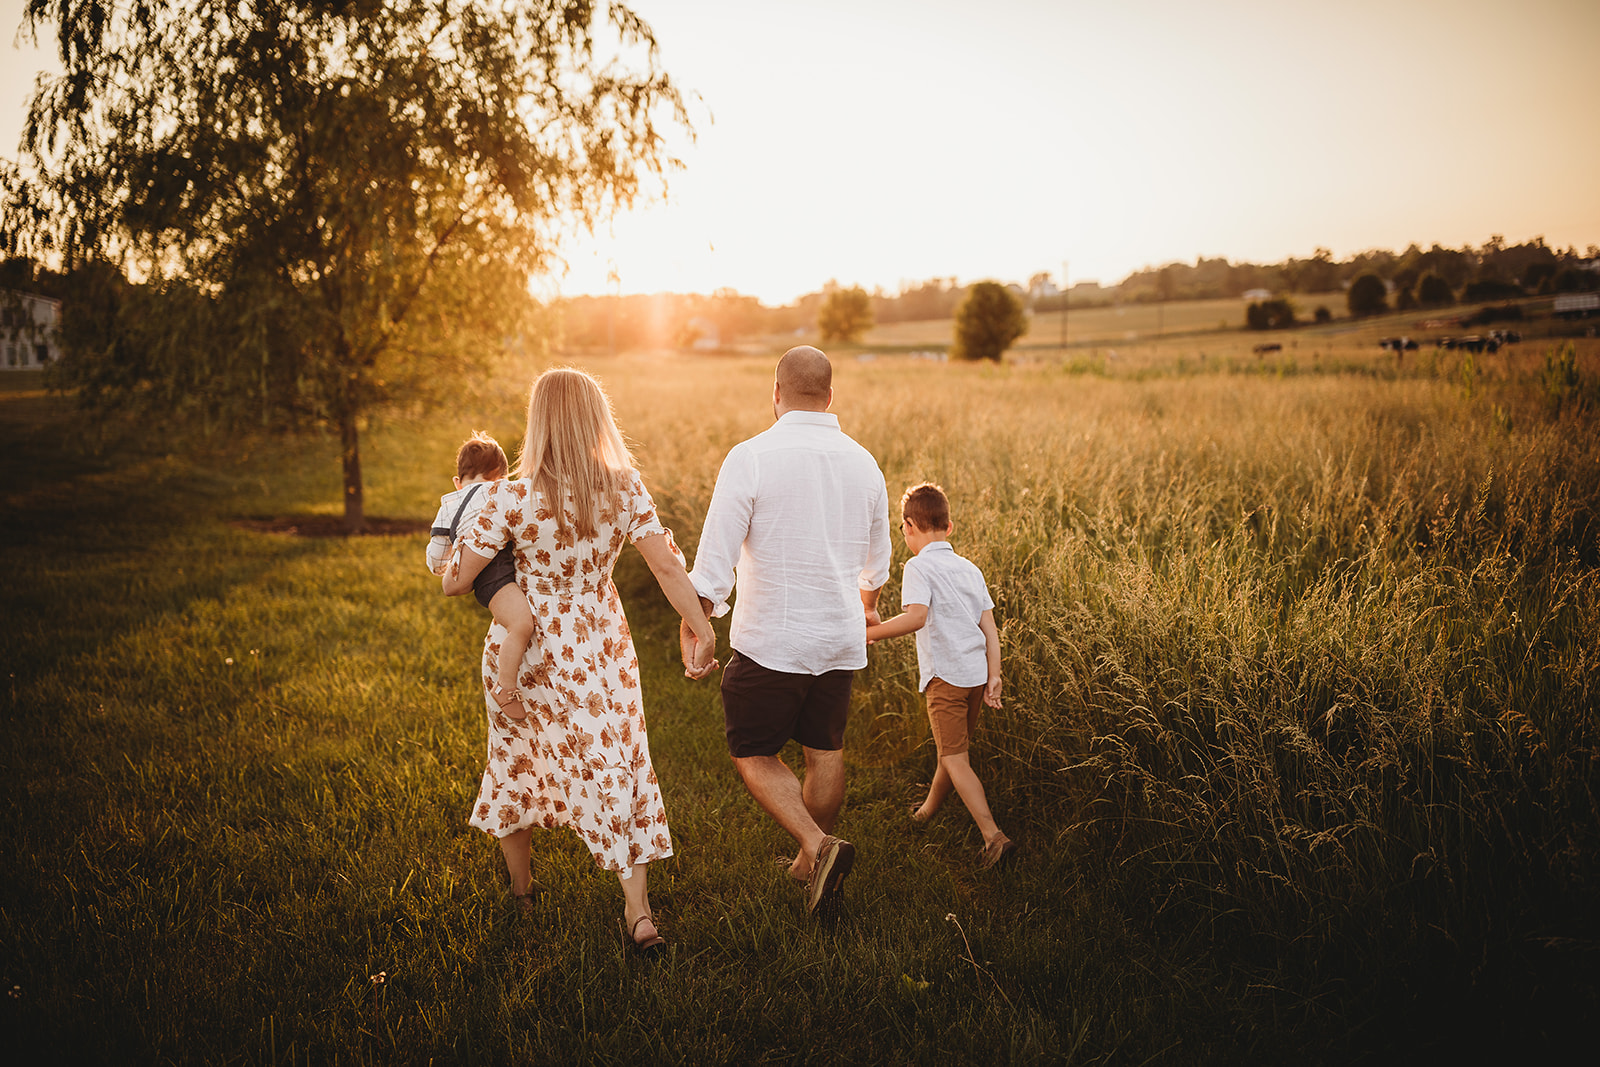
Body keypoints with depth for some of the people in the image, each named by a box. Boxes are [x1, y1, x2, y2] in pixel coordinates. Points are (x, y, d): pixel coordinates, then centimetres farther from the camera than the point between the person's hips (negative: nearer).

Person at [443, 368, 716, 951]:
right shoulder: (625, 488, -11)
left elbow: (455, 581, -14)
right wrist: (703, 630, -4)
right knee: (616, 765, 10)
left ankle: (521, 885, 41)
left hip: (524, 650, -1)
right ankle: (638, 910, 5)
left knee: (516, 758, 22)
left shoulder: (511, 498, -19)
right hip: (601, 649, 1)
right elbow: (667, 563, -12)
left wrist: (461, 540, 7)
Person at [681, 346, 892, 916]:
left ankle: (818, 846, -7)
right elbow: (876, 561, 17)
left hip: (769, 640, -5)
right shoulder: (863, 463, 3)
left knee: (753, 753, 10)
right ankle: (812, 867, 29)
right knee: (825, 752, 17)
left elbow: (714, 561, -15)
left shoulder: (751, 457, -13)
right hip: (839, 638, 5)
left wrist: (692, 627, -3)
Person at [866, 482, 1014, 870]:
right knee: (953, 749, 22)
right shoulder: (970, 569, 12)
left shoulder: (919, 567, -10)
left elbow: (916, 617, -27)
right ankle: (927, 811, 42)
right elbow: (989, 628, 8)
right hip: (977, 674, 7)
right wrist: (993, 677, 7)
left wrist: (870, 633, -18)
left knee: (955, 759, -3)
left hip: (945, 676, -7)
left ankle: (993, 835, -12)